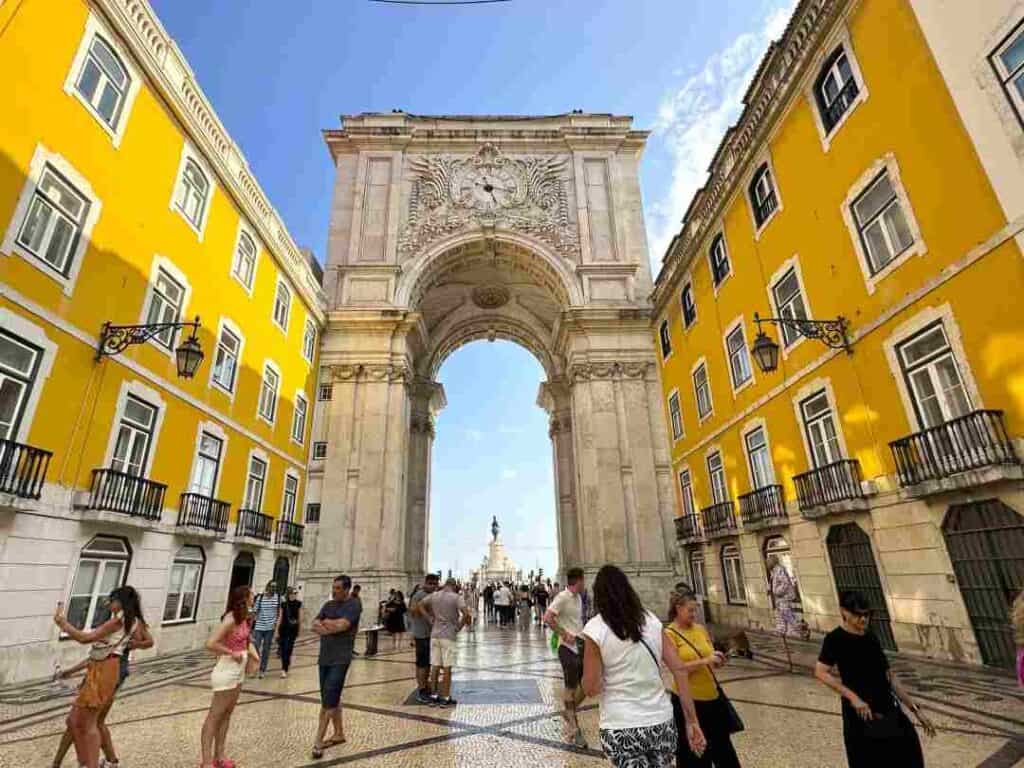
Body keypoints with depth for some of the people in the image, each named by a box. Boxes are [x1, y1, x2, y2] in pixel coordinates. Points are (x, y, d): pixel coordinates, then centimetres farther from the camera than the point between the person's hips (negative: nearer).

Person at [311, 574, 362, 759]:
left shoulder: (354, 604, -10)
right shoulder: (328, 605, 11)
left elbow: (342, 625, -20)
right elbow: (314, 625, 2)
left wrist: (326, 623, -4)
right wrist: (334, 625, -15)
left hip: (340, 659, -7)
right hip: (324, 657, 7)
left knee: (328, 700, -6)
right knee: (332, 698, 15)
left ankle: (317, 740, 3)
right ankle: (338, 733, 28)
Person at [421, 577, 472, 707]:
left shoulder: (434, 595, 5)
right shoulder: (456, 597, -10)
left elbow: (420, 605, 10)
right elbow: (466, 614, -20)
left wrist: (430, 619, 8)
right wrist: (460, 625, -4)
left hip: (435, 635, 5)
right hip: (449, 636, -5)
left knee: (435, 667, 12)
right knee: (447, 668, 4)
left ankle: (434, 696, 20)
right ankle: (445, 698, 11)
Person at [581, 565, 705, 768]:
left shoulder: (595, 629, -10)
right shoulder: (652, 621, 3)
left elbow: (591, 689, -8)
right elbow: (680, 670, 1)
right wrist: (692, 721, 6)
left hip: (621, 729, -4)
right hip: (661, 723, 5)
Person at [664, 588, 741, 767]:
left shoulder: (701, 629, 4)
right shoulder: (669, 634, -13)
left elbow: (709, 657, 13)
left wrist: (717, 660, -8)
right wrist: (705, 660, -23)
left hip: (712, 696, 6)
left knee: (721, 744, 20)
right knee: (693, 752, 9)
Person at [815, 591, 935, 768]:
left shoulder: (871, 638, 10)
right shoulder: (835, 639, -11)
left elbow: (889, 678, 16)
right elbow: (820, 672, -22)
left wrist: (915, 709, 14)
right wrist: (853, 697, -27)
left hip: (889, 712, 7)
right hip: (861, 715, -7)